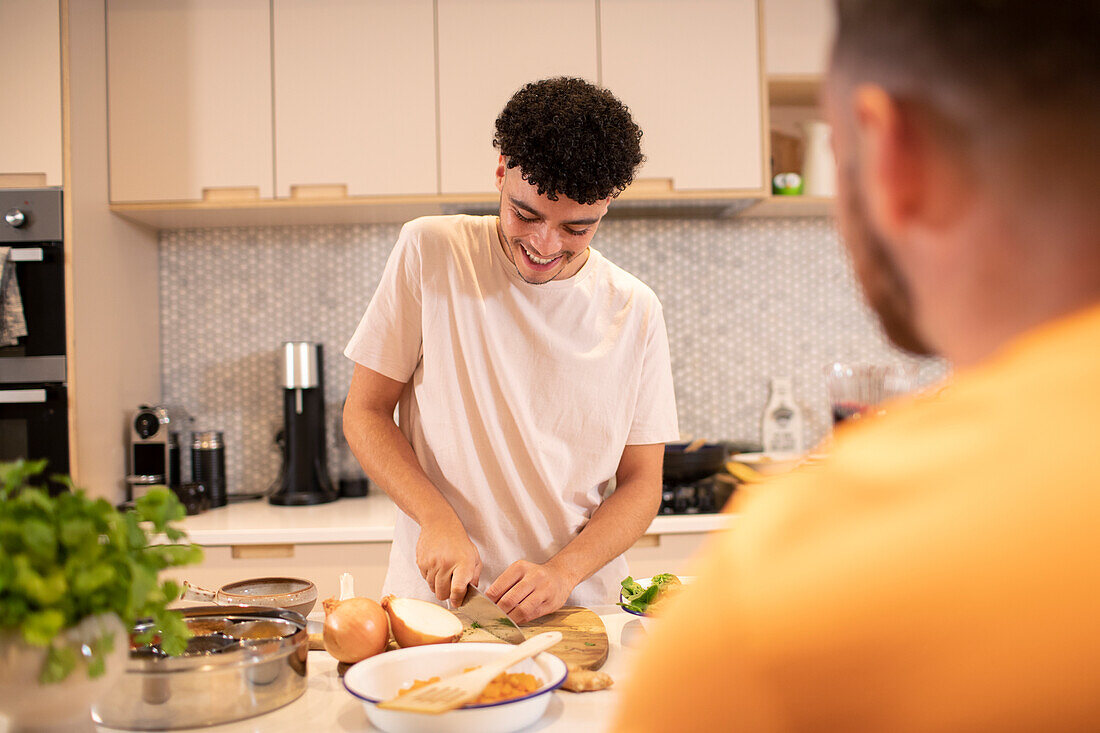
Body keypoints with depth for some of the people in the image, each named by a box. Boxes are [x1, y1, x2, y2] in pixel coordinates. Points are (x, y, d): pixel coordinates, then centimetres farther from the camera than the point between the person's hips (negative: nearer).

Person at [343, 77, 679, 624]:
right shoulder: (429, 251, -3)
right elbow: (365, 412, 1)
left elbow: (641, 483, 4)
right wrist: (438, 518, -14)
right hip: (431, 599, -2)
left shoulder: (635, 312, 1)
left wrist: (563, 571, -12)